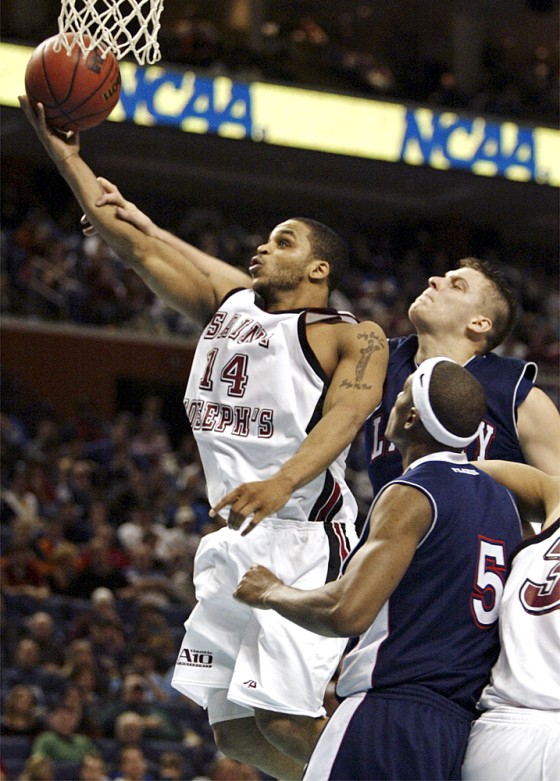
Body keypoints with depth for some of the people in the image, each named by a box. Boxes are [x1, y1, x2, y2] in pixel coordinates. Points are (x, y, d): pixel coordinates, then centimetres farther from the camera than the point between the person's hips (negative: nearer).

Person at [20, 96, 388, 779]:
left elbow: (343, 416, -20)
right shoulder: (227, 303, 17)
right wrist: (66, 158, 14)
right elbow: (133, 245, 18)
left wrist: (283, 481, -38)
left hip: (304, 540, -7)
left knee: (285, 721, -18)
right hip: (236, 544, 8)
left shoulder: (352, 338, -3)